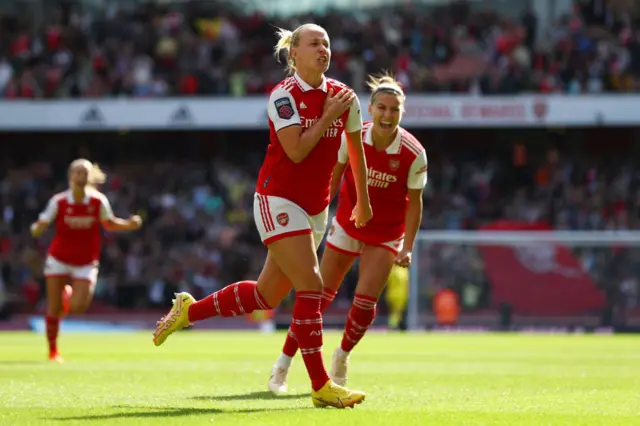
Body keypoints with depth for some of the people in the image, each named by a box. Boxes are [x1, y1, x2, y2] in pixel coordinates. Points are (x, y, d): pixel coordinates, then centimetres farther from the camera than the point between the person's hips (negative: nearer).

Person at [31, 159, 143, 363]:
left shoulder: (98, 201, -9)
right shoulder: (58, 201, -13)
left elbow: (109, 223, 7)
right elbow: (41, 224, -13)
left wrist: (129, 225, -9)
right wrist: (36, 229, -37)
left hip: (86, 263, 1)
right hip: (59, 259, -1)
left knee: (78, 307, -12)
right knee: (53, 307, -2)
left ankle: (68, 298, 27)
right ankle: (53, 351, 16)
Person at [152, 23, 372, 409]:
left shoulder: (343, 95, 3)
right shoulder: (284, 95, -13)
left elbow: (356, 148, 17)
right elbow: (296, 151, -23)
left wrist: (363, 200, 24)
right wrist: (328, 115, -18)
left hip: (315, 208, 7)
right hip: (279, 200, -7)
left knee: (267, 295, 10)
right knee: (311, 286, -16)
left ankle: (189, 310, 32)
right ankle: (321, 387, -11)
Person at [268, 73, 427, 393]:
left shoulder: (413, 154, -19)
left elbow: (414, 203, -8)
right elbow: (332, 180, -4)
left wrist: (407, 247, -11)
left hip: (386, 234, -1)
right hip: (347, 224, 1)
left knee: (365, 300, -9)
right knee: (319, 294, -2)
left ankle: (342, 355, 21)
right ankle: (283, 364, 9)